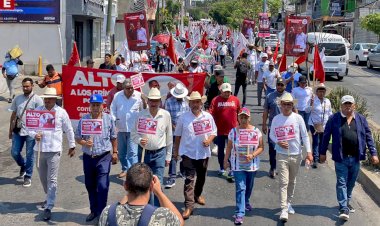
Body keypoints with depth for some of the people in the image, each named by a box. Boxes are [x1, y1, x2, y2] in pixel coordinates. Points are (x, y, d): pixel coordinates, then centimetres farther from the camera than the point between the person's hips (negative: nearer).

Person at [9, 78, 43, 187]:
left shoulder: (37, 100, -7)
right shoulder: (17, 98, 7)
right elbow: (13, 114, 14)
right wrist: (10, 129, 14)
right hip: (18, 131, 4)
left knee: (29, 155, 3)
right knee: (14, 152, 6)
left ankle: (28, 177, 16)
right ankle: (23, 166, 36)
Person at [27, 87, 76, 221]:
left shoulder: (61, 112, -3)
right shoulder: (37, 111, 3)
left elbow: (69, 130, 6)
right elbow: (30, 127, 6)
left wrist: (72, 146, 12)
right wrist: (34, 135, -16)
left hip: (54, 150, -4)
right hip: (40, 149, 4)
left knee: (52, 180, -6)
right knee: (43, 177, 17)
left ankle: (48, 207, -3)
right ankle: (49, 198, 39)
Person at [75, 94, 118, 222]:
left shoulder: (108, 119, -1)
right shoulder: (83, 119, -1)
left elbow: (113, 137, 10)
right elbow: (77, 138, 1)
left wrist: (115, 152, 13)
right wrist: (84, 142, -19)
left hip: (104, 157, -2)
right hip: (88, 157, 2)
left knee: (102, 186, -9)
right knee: (90, 185, 13)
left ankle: (101, 212, 2)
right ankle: (94, 211, 29)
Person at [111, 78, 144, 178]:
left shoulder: (139, 96, -7)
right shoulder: (117, 96, 1)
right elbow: (113, 109, 7)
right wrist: (113, 120, -3)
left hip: (133, 129, -4)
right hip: (120, 128, 4)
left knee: (132, 152, -9)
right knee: (121, 152, 15)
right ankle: (125, 169, 33)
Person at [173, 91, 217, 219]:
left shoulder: (208, 117, -2)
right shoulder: (183, 118, -6)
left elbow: (213, 132, 6)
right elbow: (178, 135, 4)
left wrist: (209, 140, -15)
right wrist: (176, 151, 8)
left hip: (203, 153, 3)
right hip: (188, 153, -3)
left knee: (201, 177, 19)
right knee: (189, 179, -8)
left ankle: (197, 195, 45)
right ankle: (189, 206, -8)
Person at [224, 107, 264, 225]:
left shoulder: (256, 131, -6)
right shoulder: (233, 131, -5)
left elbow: (261, 147, -4)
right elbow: (229, 148, 3)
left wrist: (252, 155, -19)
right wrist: (226, 161, 5)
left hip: (252, 164, 2)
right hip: (238, 165, -2)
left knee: (249, 186, 19)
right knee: (240, 188, -8)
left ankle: (246, 202, 47)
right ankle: (239, 213, -7)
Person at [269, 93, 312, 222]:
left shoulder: (298, 118, -4)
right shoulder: (276, 119, -1)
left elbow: (305, 136, -3)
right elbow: (271, 134, 8)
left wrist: (309, 152, -8)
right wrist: (278, 142, -12)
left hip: (296, 155, 1)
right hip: (282, 155, -1)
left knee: (292, 181, 15)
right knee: (283, 182, -7)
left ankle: (288, 203, 33)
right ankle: (284, 209, -7)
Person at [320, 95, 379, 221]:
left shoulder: (361, 119, 5)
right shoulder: (334, 119, -3)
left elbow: (368, 137, 7)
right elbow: (326, 136, 2)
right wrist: (322, 152, 3)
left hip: (355, 158, 3)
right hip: (341, 158, -3)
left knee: (351, 182, 16)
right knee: (342, 183, -3)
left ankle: (347, 202, 35)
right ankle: (344, 209, -3)